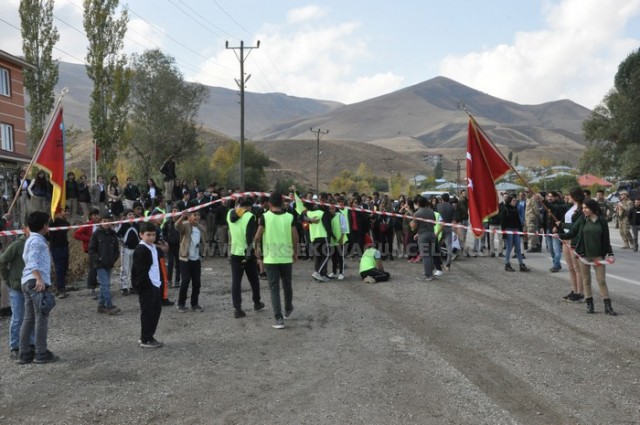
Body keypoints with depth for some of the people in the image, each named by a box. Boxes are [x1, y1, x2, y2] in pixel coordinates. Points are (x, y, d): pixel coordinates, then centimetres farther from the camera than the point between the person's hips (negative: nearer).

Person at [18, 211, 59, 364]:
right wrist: (39, 279, -34)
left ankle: (25, 354, 12)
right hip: (36, 282, -10)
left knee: (29, 318, 10)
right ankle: (41, 353, -4)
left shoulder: (31, 240, 22)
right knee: (41, 318, -6)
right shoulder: (37, 240, -9)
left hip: (28, 282, 10)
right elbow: (32, 261, -21)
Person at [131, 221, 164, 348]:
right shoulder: (140, 250, -16)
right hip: (147, 286, -9)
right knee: (147, 312, -2)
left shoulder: (153, 247, 14)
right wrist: (146, 285, -22)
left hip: (156, 285, 9)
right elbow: (140, 271, -20)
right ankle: (145, 340, 8)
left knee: (156, 310, 14)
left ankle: (149, 336, 25)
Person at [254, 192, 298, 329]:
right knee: (287, 285, 21)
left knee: (274, 288, 1)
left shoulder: (265, 217, -8)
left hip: (270, 258, -2)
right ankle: (288, 310, 40)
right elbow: (295, 237, -3)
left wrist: (257, 247, 13)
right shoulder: (290, 217, -3)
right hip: (286, 257, 2)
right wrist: (295, 252, 12)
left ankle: (279, 319, -6)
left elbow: (258, 236, -7)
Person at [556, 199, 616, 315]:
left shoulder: (602, 221, -2)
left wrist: (610, 253, -3)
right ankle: (589, 304, 19)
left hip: (598, 255, -1)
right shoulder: (582, 220, -1)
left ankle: (607, 306, 6)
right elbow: (572, 233, 0)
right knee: (586, 280, 9)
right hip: (583, 254, 1)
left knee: (602, 280, 1)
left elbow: (606, 239, 1)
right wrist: (560, 236, -16)